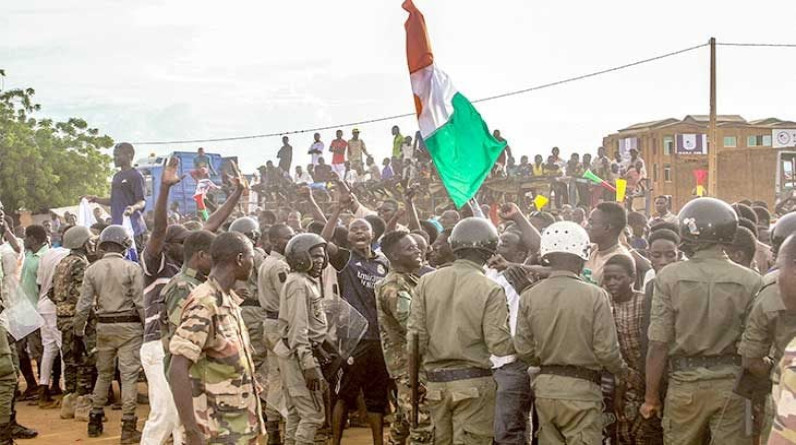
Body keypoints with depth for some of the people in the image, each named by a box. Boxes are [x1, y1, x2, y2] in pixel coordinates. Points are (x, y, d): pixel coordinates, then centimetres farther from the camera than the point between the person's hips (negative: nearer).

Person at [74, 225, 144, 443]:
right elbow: (140, 303, -11)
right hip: (128, 326, -4)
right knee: (129, 375, -1)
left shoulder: (92, 269, 0)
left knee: (103, 373, 17)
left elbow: (83, 304, 1)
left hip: (104, 326, 4)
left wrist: (78, 330, 12)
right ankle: (128, 426, -1)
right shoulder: (132, 268, -9)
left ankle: (95, 421, 25)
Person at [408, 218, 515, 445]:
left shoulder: (426, 282, 0)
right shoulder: (490, 290, -11)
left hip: (435, 383, 4)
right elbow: (499, 345, -14)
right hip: (474, 383, -4)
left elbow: (415, 336, 0)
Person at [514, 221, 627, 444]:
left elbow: (524, 351, 1)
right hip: (581, 387, -4)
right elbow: (606, 350, -12)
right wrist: (622, 370, 9)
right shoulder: (595, 296, -12)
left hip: (544, 386, 4)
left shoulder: (529, 297, -1)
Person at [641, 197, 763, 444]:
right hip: (732, 384, 0)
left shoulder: (669, 277, -8)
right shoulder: (750, 281, -6)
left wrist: (651, 397, 1)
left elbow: (658, 344, -8)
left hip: (686, 383, 0)